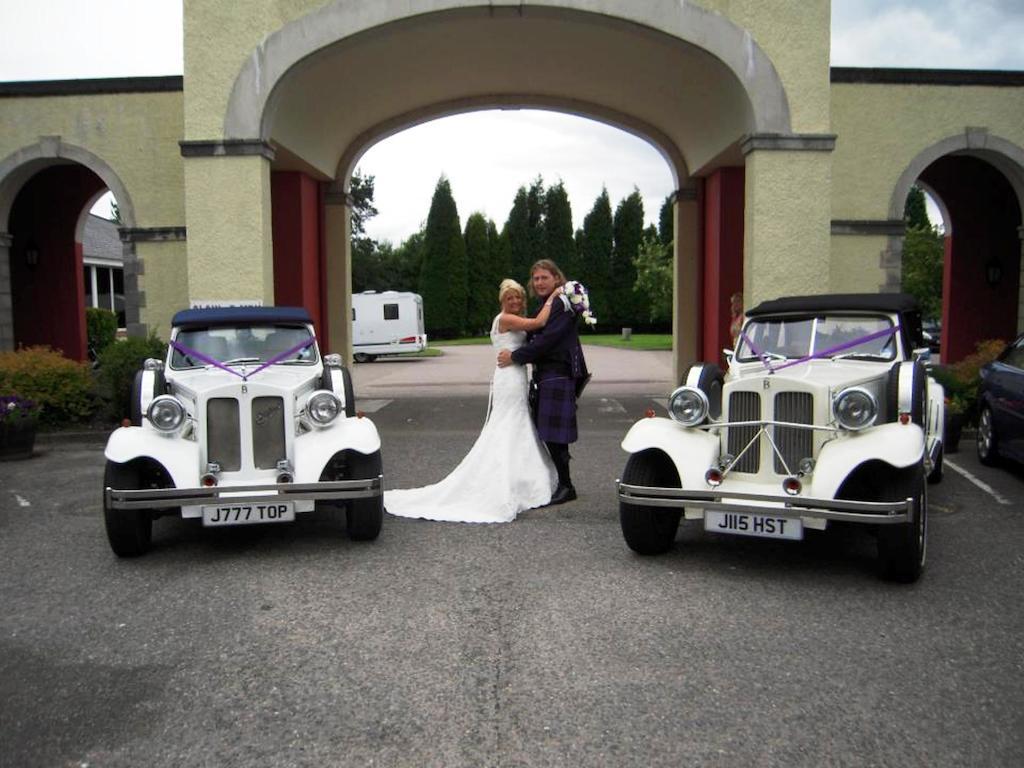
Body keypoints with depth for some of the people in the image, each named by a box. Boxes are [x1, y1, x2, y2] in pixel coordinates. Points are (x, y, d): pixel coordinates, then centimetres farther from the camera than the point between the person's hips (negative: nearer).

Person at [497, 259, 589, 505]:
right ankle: (562, 484, 23)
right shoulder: (544, 307, 19)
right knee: (546, 433, 13)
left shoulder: (562, 305, -11)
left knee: (553, 434, -8)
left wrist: (515, 356, -13)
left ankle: (566, 487, 2)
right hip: (544, 376, 9)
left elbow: (547, 340, -19)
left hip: (557, 376, -9)